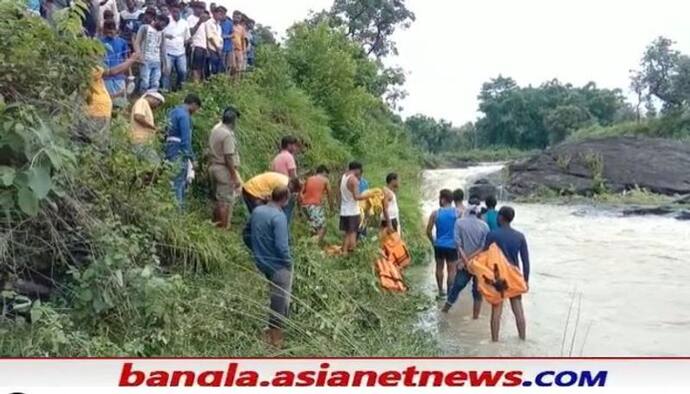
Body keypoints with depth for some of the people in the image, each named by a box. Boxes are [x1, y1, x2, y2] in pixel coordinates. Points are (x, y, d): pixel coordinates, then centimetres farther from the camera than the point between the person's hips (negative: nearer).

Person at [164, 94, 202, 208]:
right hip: (179, 153, -10)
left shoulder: (174, 112, 17)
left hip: (170, 150, 10)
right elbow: (186, 138, -17)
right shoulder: (184, 115, -13)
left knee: (174, 182, 13)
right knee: (179, 183, -7)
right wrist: (190, 157, -13)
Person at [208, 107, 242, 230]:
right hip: (225, 170, -9)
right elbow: (229, 157, -21)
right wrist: (235, 177, -18)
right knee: (226, 201, -2)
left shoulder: (215, 129, 7)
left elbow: (212, 149, 12)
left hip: (214, 167, 9)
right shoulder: (227, 134, -19)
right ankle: (224, 227, 2)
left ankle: (216, 223, 26)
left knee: (219, 199, 18)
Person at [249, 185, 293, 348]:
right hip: (278, 264, -8)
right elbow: (281, 246, -27)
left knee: (275, 297, 25)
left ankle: (272, 330, 35)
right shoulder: (279, 216, -23)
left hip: (262, 261, 8)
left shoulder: (256, 211, 2)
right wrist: (289, 263, -11)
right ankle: (275, 337, 16)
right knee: (280, 300, 6)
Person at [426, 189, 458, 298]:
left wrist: (433, 241, 11)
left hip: (439, 245, 1)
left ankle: (441, 291, 25)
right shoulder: (458, 213, -7)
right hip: (452, 245, -1)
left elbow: (428, 231, -5)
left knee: (439, 268, 18)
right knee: (451, 270, 5)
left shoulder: (435, 213, -6)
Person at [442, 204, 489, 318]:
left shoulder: (459, 222, -2)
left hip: (465, 263, 0)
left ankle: (445, 309, 25)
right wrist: (470, 258, -13)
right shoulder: (484, 225, -1)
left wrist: (465, 260, -11)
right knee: (478, 291, 10)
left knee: (456, 287, 14)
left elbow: (458, 243, -11)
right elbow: (484, 247, -10)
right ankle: (475, 317, 12)